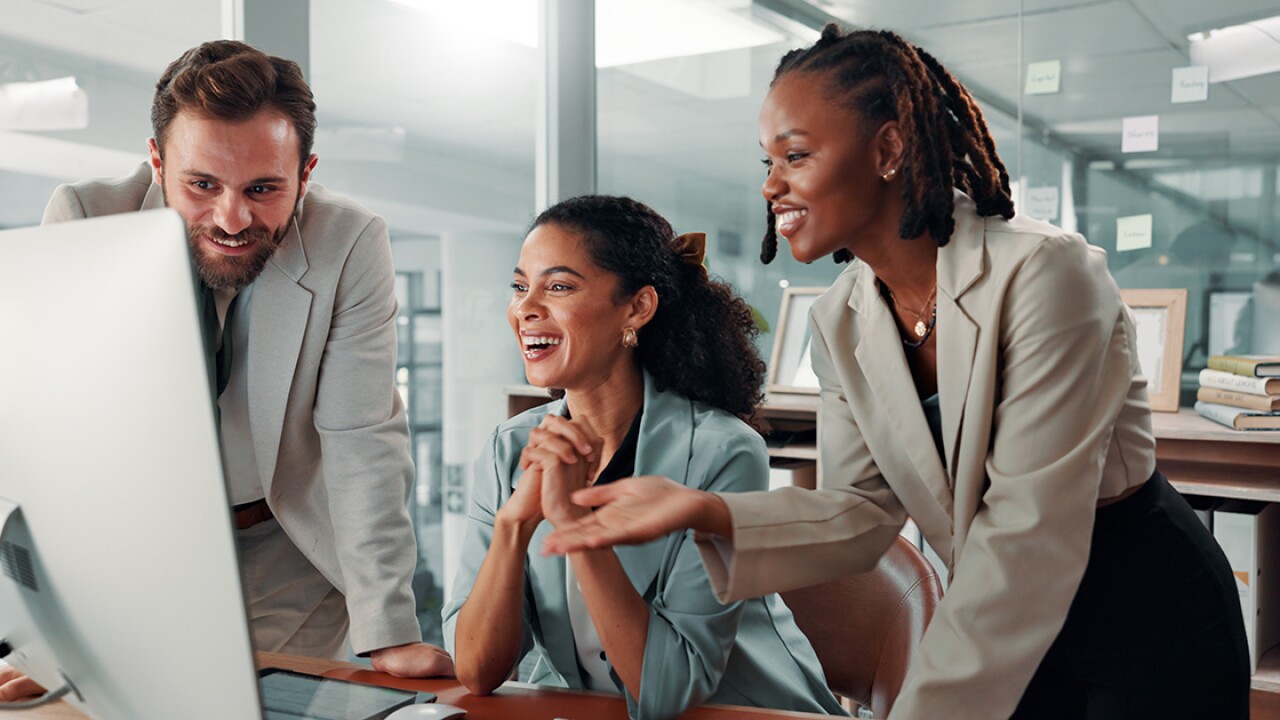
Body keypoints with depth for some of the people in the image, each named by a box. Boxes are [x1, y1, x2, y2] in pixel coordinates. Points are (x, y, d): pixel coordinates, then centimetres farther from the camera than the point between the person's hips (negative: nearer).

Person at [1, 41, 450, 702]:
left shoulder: (351, 245, -19)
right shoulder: (82, 220, -18)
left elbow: (362, 443, -18)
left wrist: (389, 635, -24)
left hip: (291, 560, 0)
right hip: (129, 546, 1)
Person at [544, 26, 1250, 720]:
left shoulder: (1043, 273, -25)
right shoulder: (839, 323, -5)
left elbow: (1027, 536, -28)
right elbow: (866, 512, -7)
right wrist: (705, 512, -22)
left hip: (1150, 618, -5)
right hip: (1004, 625, 5)